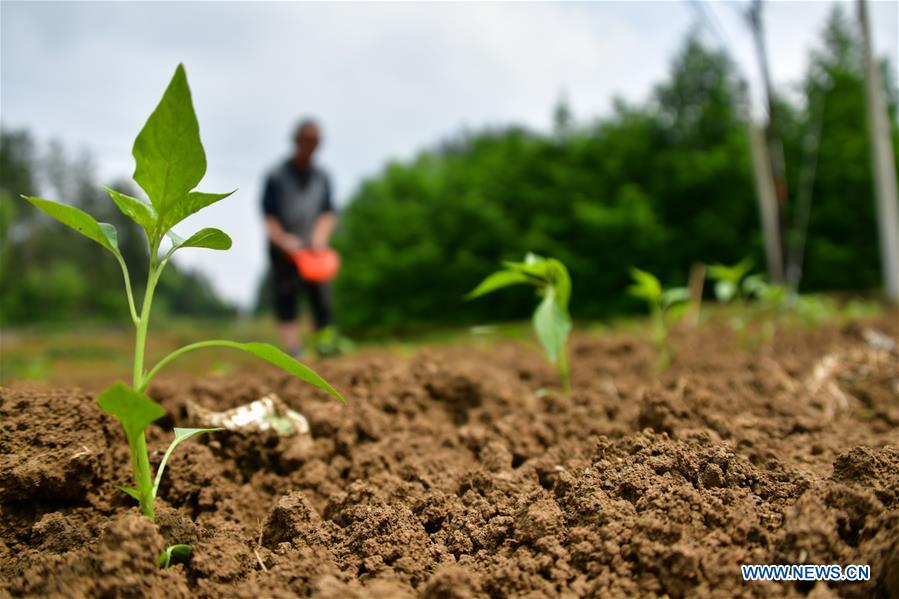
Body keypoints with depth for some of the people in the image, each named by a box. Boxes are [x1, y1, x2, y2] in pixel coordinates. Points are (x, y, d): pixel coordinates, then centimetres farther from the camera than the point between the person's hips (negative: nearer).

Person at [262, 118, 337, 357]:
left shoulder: (322, 177, 8)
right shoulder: (276, 176, -2)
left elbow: (328, 213, 6)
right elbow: (269, 216, -6)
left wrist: (320, 235, -14)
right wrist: (284, 240, -22)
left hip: (314, 249, 3)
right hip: (284, 251, -3)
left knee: (321, 298, -1)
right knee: (286, 299, -6)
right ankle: (292, 348, -9)